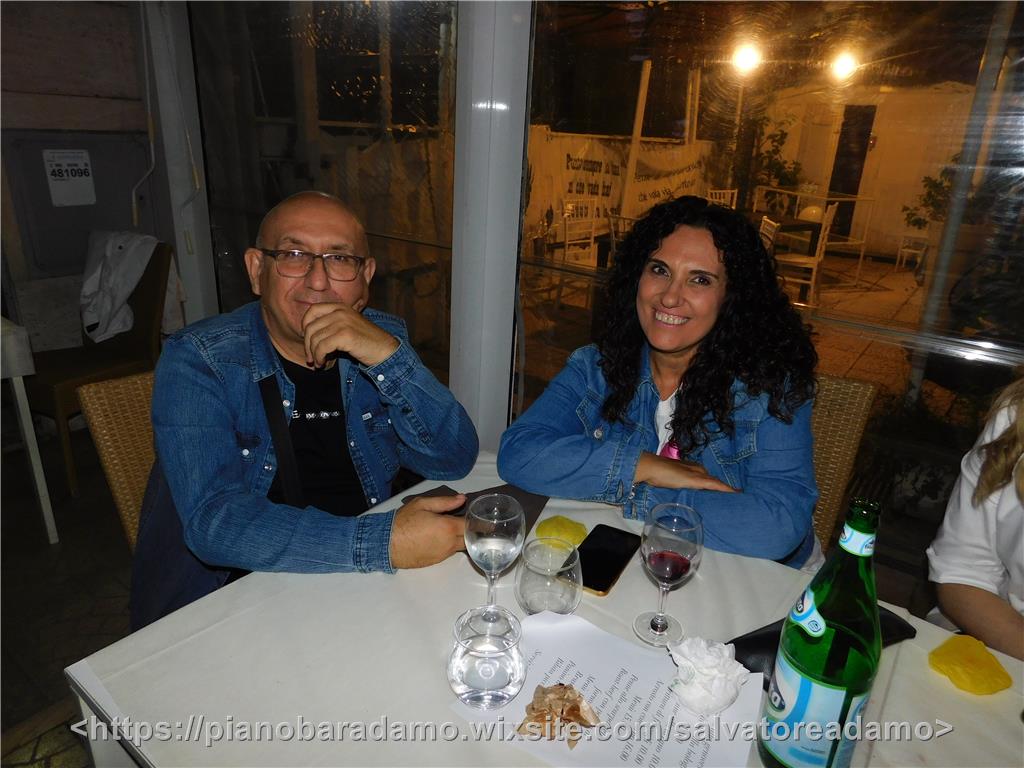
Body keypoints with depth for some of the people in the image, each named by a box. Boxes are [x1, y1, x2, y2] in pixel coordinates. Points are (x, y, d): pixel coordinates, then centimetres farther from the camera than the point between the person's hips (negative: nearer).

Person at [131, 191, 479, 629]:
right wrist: (383, 541, -32)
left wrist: (389, 356, -25)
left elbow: (455, 460, -10)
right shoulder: (196, 360, -12)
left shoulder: (383, 339, -1)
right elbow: (214, 521, -23)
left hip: (365, 587, 5)